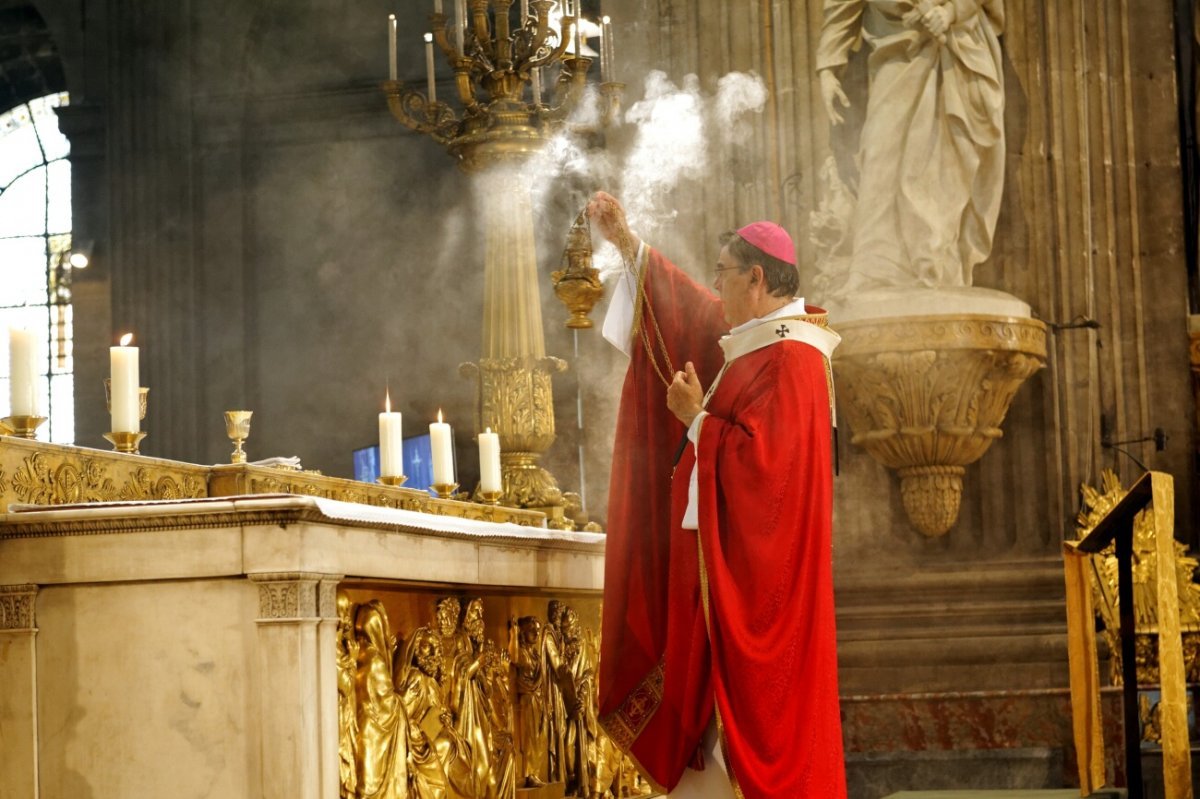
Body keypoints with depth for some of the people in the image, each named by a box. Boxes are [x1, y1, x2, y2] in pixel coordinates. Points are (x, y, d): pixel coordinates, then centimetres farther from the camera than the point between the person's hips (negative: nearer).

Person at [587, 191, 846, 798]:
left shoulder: (790, 359, -19)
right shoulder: (751, 341, 11)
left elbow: (761, 463, -27)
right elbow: (689, 314, 27)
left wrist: (697, 419, -14)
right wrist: (626, 243, 27)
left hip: (756, 567, -10)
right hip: (730, 564, 10)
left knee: (754, 702, -6)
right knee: (721, 698, 11)